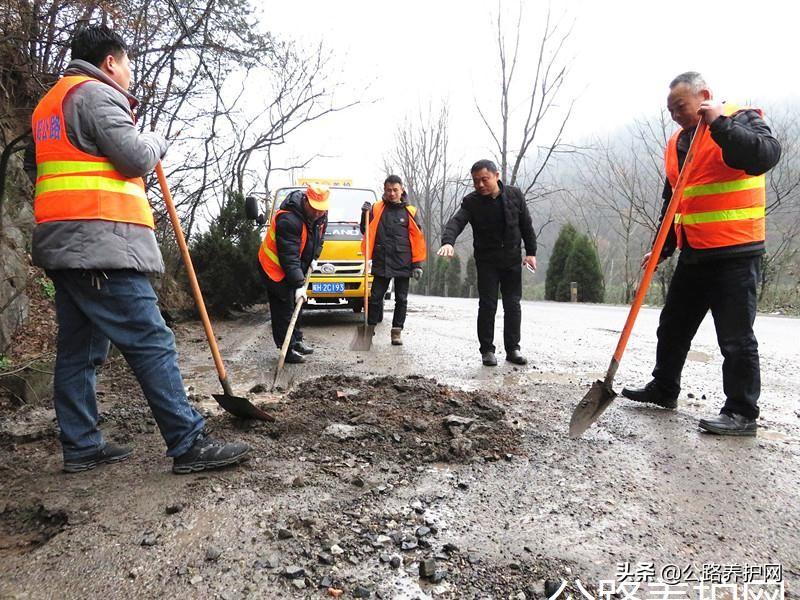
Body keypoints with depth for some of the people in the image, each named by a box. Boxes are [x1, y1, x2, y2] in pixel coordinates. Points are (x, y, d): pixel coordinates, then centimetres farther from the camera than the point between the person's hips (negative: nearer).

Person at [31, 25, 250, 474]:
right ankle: (190, 444, -10)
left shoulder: (51, 103, 26)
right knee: (152, 344, -11)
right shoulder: (95, 93, -5)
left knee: (79, 350, 10)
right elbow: (136, 158, -13)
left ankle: (82, 447, 16)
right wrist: (157, 141, 6)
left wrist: (125, 118, 22)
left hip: (65, 247, 11)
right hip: (99, 244, -10)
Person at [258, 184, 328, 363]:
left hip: (296, 267, 9)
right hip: (276, 267, -9)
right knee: (284, 308, -9)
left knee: (297, 304, 17)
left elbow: (318, 238, 15)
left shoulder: (321, 215, -6)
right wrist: (299, 284, -36)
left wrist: (313, 258, 2)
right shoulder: (289, 219, -33)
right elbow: (289, 256, -34)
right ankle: (288, 350, -4)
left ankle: (296, 341, 30)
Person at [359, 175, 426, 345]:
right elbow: (366, 231, 11)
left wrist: (417, 264, -4)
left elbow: (418, 238, 2)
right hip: (381, 262, 0)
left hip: (403, 264, 0)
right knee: (375, 298, 3)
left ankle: (397, 332, 17)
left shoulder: (410, 212, 3)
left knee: (401, 299, 7)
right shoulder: (376, 208, 5)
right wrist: (365, 215, -7)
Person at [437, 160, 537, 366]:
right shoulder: (471, 202, -10)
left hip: (512, 259, 2)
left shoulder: (515, 195, -3)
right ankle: (487, 350, 9)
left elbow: (526, 225, 5)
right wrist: (448, 241, -46)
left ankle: (513, 348, 16)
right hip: (486, 261, -2)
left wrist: (531, 252, 3)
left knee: (513, 304, 6)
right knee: (487, 305, -2)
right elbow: (456, 222, -27)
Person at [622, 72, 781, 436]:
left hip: (734, 254, -8)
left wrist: (719, 124, -26)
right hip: (693, 255, 8)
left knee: (736, 336, -4)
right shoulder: (677, 143, 16)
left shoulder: (742, 119, -4)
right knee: (673, 327, 15)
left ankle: (742, 413, 5)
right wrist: (663, 249, 14)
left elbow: (765, 155, -26)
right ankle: (663, 390, 30)